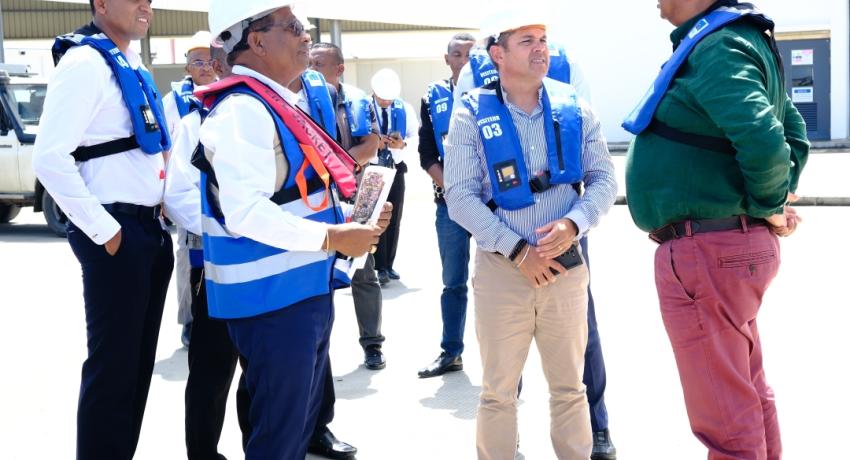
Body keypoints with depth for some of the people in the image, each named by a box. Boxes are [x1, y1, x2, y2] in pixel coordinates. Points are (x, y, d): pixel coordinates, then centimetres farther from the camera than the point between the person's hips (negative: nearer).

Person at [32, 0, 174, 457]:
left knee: (138, 359, 15)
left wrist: (157, 218, 13)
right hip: (117, 235, -9)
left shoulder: (133, 68, 14)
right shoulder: (85, 62, -12)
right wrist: (102, 231, -18)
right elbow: (49, 157, -20)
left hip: (151, 229, 9)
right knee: (112, 362, -1)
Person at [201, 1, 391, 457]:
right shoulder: (243, 110, -19)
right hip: (273, 299, -10)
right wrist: (332, 238, -23)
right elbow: (246, 212, -28)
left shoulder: (274, 105, 13)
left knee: (300, 423, 20)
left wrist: (350, 217, 8)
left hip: (303, 292, 10)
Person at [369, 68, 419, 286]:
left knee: (395, 218, 7)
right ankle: (379, 267, 1)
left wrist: (403, 143, -19)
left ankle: (389, 265, 17)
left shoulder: (405, 109, 5)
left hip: (396, 168, 4)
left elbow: (415, 137, 1)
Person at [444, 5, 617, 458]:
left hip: (566, 266, 2)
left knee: (570, 387, 13)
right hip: (500, 270, -2)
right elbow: (460, 196, -11)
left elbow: (604, 178, 3)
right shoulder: (473, 114, -7)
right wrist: (517, 250, -16)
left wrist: (573, 223, -16)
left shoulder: (574, 107, 1)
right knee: (498, 392, 9)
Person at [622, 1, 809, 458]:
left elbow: (762, 141, -32)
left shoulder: (715, 48, -18)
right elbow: (792, 133, 20)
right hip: (736, 244, 11)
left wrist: (769, 205, -15)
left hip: (706, 252, -11)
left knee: (724, 421, -1)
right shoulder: (742, 39, 13)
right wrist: (776, 198, 9)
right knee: (749, 396, 22)